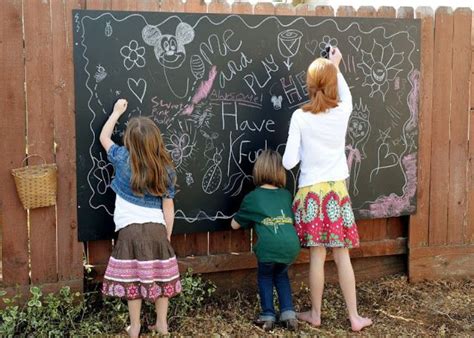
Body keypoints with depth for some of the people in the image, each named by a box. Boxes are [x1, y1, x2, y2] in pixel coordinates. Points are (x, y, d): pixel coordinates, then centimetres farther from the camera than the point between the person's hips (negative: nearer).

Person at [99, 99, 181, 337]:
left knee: (133, 279, 5)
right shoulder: (166, 170, 0)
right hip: (157, 229, 2)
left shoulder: (123, 160, -5)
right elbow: (168, 207, 3)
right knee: (160, 277, 12)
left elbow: (104, 137, 13)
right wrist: (167, 236, 13)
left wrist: (117, 111, 24)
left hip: (131, 230, -2)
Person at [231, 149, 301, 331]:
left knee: (265, 276, 25)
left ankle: (268, 316, 19)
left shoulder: (252, 198, 15)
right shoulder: (287, 195, 22)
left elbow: (235, 224, 25)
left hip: (268, 247, -3)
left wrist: (251, 220, 46)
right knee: (281, 275, 30)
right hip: (291, 245, 3)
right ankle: (288, 313, 20)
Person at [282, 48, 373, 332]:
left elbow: (289, 162, -9)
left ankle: (315, 314, 19)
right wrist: (336, 67, 33)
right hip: (337, 190, 2)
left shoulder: (300, 117, -11)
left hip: (311, 191, -2)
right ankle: (354, 317, 13)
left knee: (317, 256, 6)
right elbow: (346, 96, 23)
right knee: (343, 256, 7)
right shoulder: (343, 111, -4)